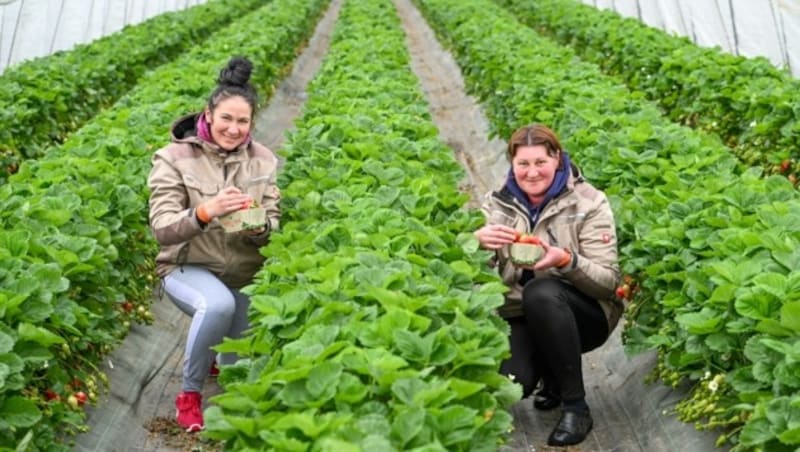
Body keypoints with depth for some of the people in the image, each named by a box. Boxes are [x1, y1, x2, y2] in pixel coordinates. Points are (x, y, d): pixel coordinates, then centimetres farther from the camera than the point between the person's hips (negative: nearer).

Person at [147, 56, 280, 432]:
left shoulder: (262, 160, -2)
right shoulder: (174, 158, -13)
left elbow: (273, 228, -3)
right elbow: (162, 230, -19)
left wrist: (258, 227, -28)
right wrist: (206, 211, -37)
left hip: (246, 273, 4)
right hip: (188, 268, -4)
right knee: (218, 304, -38)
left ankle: (214, 355, 43)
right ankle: (190, 393, -12)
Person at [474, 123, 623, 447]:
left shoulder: (588, 203, -10)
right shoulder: (497, 204, 0)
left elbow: (609, 281, -15)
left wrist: (566, 261, -35)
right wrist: (478, 241, -26)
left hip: (582, 314, -2)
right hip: (519, 316, 3)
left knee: (540, 292, -36)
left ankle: (575, 406, -21)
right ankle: (550, 370, 12)